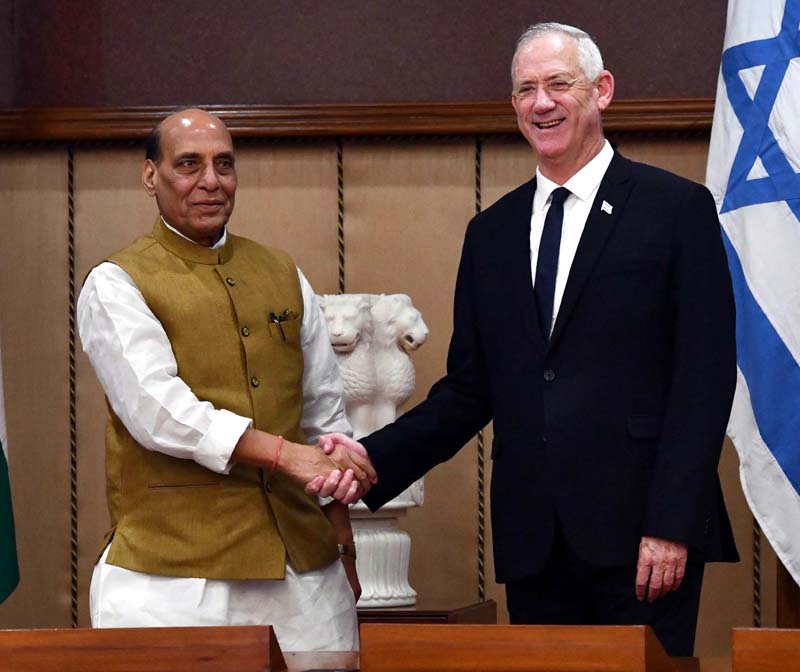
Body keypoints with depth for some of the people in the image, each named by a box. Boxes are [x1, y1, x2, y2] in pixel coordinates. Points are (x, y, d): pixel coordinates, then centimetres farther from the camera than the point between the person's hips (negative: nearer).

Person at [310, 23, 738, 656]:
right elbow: (469, 390, 14)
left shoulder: (679, 209, -1)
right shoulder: (492, 232, 14)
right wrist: (373, 458, -2)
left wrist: (673, 524, -13)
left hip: (639, 532, -4)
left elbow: (706, 378, -6)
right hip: (532, 540, 4)